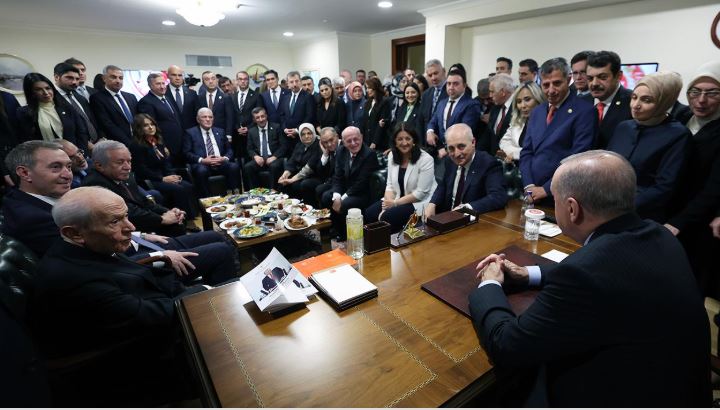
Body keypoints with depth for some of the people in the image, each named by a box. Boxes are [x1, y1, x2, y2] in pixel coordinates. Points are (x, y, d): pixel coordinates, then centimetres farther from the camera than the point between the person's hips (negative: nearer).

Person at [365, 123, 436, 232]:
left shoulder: (425, 159, -16)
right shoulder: (392, 155, 2)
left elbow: (421, 192, -17)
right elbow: (390, 185, 3)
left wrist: (395, 203, -18)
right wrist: (388, 202, -16)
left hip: (420, 202, -5)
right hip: (397, 199, 6)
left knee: (387, 217, -26)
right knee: (370, 213, -15)